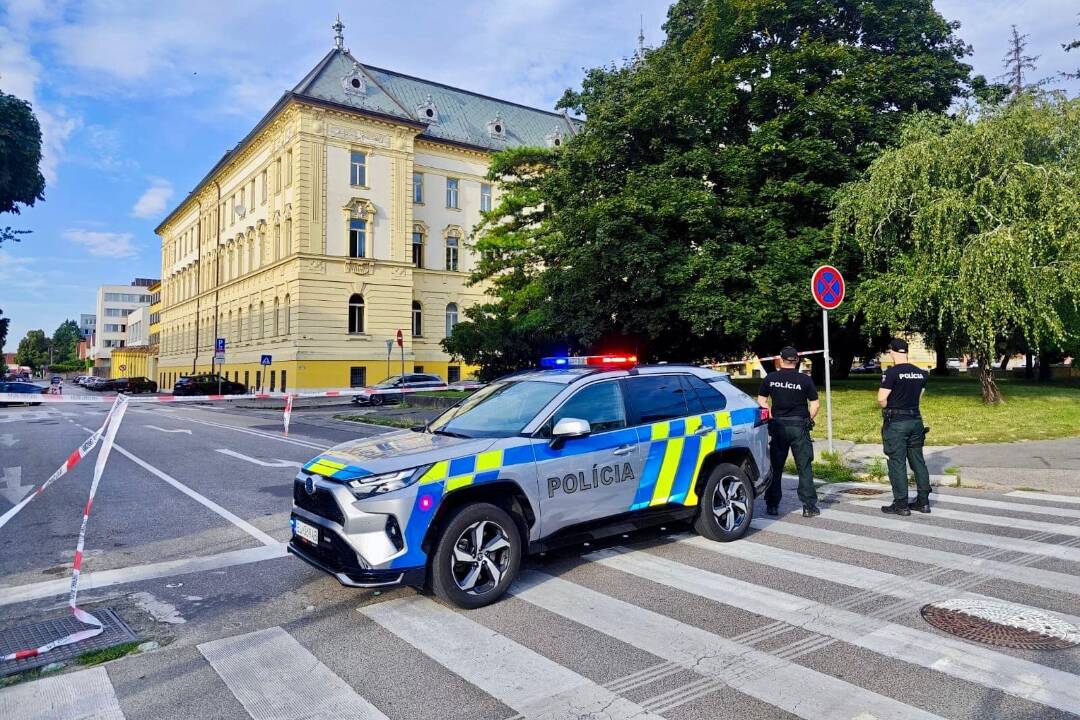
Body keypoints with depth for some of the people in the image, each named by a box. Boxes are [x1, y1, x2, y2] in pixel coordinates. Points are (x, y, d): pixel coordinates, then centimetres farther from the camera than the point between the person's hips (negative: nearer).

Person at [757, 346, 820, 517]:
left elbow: (761, 401, 4)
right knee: (805, 467, 5)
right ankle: (809, 506, 5)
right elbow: (815, 404, -2)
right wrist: (808, 420, 11)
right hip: (799, 426, -1)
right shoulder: (805, 379, -4)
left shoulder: (770, 378, 0)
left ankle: (772, 505, 13)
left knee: (775, 467, 9)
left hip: (778, 426, 1)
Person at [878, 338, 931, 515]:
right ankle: (923, 501, 20)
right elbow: (919, 397, 14)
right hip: (916, 420, 7)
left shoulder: (891, 372, -15)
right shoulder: (921, 373, 7)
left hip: (896, 423, -6)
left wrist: (889, 408, 0)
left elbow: (881, 399, -18)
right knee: (918, 461, 14)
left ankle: (901, 504, 4)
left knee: (897, 463, 0)